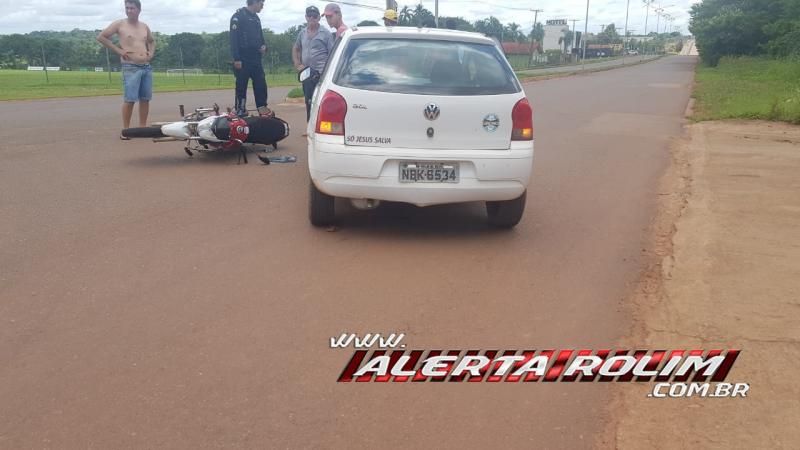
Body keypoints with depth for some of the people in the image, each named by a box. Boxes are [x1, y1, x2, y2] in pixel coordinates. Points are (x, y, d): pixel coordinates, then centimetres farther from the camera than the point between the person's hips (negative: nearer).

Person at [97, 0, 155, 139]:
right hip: (130, 68, -5)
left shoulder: (144, 26, 13)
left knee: (145, 99, 6)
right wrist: (118, 50, -6)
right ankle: (125, 130, -6)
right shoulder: (119, 24, -1)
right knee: (129, 100, -11)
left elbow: (152, 41, 32)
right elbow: (101, 37, -1)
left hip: (147, 67, 6)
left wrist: (151, 53, 12)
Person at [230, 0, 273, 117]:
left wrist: (264, 46, 2)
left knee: (261, 84, 3)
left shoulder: (256, 18, 18)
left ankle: (263, 108, 7)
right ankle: (240, 111, 0)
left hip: (256, 58, 7)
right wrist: (236, 58, -20)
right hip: (243, 59, -7)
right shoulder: (239, 16, -6)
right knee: (241, 85, -4)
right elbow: (233, 37, -13)